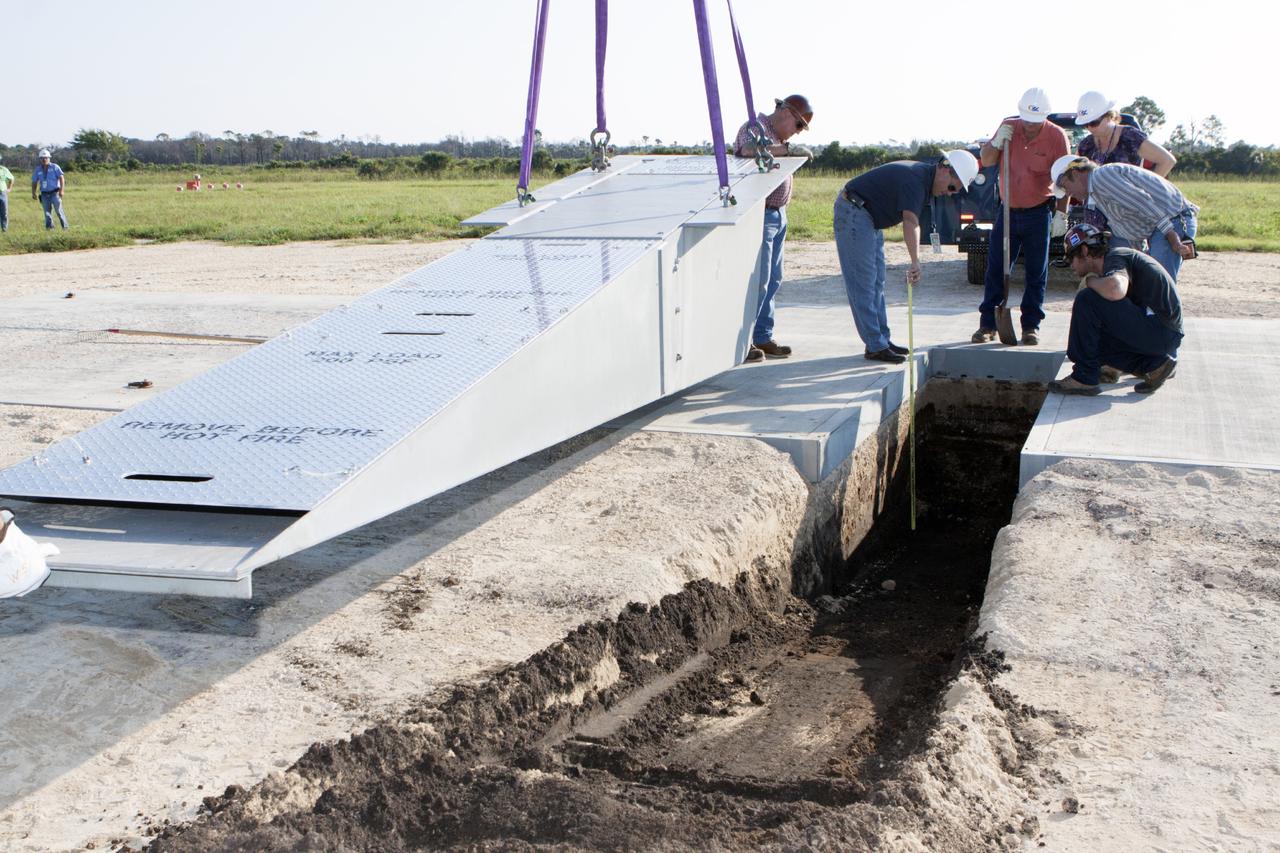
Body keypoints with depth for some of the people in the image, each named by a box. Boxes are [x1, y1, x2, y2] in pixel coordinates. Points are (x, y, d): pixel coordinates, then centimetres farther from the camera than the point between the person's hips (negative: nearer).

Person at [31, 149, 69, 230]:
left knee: (59, 210, -8)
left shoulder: (55, 167, -1)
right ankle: (50, 228, 6)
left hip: (55, 193, -4)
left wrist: (61, 190, -17)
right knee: (47, 212, 2)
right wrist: (33, 193, 4)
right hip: (44, 194, 4)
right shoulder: (38, 170, 10)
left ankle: (65, 227, 0)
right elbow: (34, 182, 16)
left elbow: (61, 178, -7)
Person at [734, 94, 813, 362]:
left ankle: (762, 337, 15)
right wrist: (788, 149, -32)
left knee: (772, 280, 9)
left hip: (777, 215, 10)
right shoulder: (754, 128, -10)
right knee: (757, 280, -11)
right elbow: (749, 149, -34)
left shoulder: (777, 137, 19)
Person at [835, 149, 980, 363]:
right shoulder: (915, 179, -24)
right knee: (863, 284, -9)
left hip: (870, 217, 11)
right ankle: (875, 347, -9)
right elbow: (910, 223, -37)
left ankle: (882, 340, 16)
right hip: (853, 213, -11)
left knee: (876, 283, 12)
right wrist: (915, 262, -47)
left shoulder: (924, 176, 8)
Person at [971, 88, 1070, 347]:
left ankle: (1031, 326, 9)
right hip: (1008, 210, 3)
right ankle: (988, 324, 9)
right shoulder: (1009, 127, 0)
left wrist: (1061, 213, -12)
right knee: (995, 269, 3)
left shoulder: (1056, 136, -9)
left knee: (1036, 273, 2)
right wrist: (997, 142, -12)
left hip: (1038, 213, -3)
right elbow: (986, 161, 8)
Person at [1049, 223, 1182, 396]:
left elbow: (1116, 290, -34)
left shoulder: (1115, 258, -10)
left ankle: (1085, 378, -12)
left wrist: (1091, 280, -13)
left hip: (1161, 331, -10)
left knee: (1087, 300, -16)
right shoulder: (1114, 259, 20)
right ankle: (1152, 364, 10)